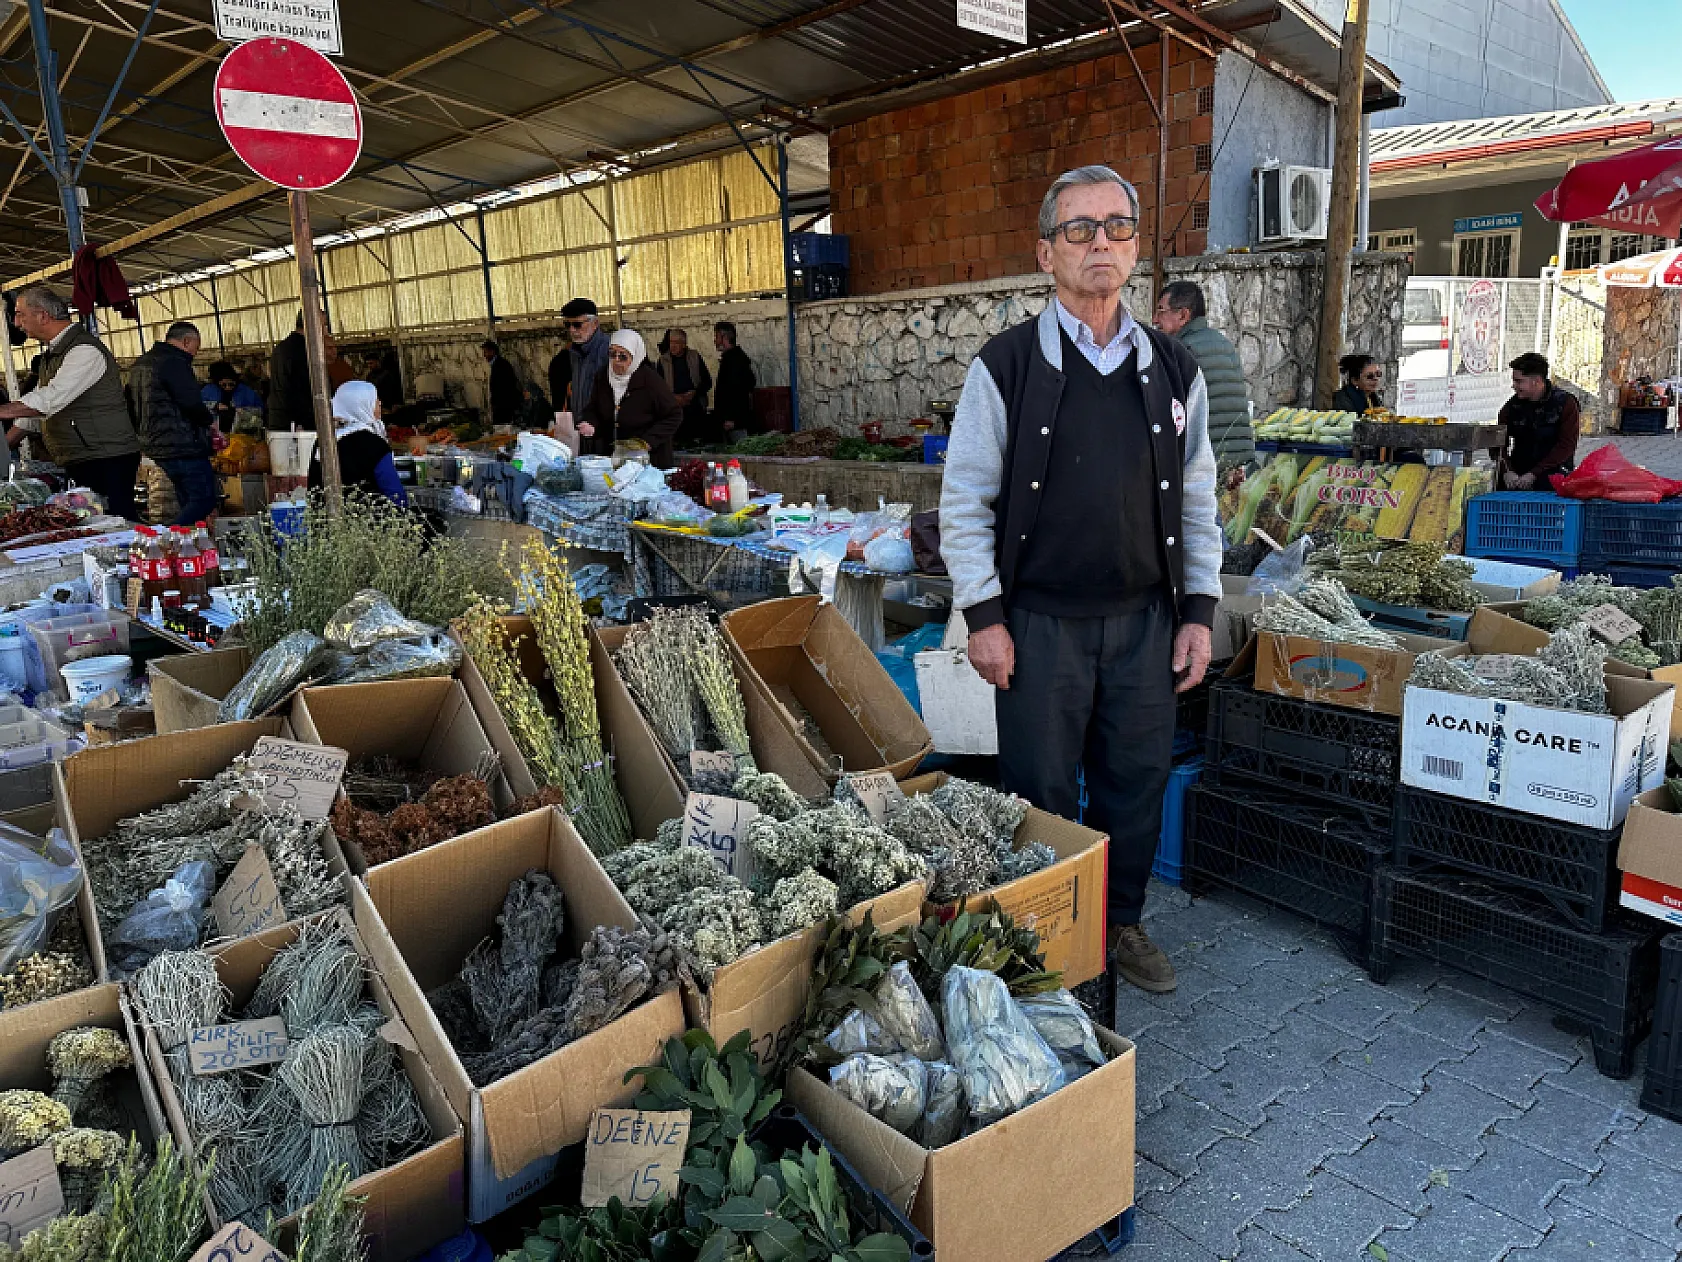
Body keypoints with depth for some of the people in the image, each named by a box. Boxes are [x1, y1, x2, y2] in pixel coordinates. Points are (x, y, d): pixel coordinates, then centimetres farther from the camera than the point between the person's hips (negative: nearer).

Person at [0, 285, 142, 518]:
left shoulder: (85, 351, -14)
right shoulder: (51, 353, 19)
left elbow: (47, 402, -22)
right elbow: (33, 410, 25)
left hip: (107, 463, -10)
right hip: (77, 463, 10)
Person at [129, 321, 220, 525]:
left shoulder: (139, 364, 20)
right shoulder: (174, 362, -12)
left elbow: (130, 405, 26)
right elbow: (192, 403, -19)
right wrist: (211, 421, -1)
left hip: (155, 447, 10)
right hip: (184, 446, -10)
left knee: (189, 504, 13)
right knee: (205, 500, -9)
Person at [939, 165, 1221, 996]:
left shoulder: (1172, 370, 7)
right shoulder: (1006, 365, -4)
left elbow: (1197, 502, 11)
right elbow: (965, 501, -3)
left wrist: (1198, 611, 6)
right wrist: (983, 616, -8)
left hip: (1145, 621, 4)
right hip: (1039, 623, -3)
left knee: (1136, 782, 13)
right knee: (1041, 794, 7)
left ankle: (1120, 922, 34)